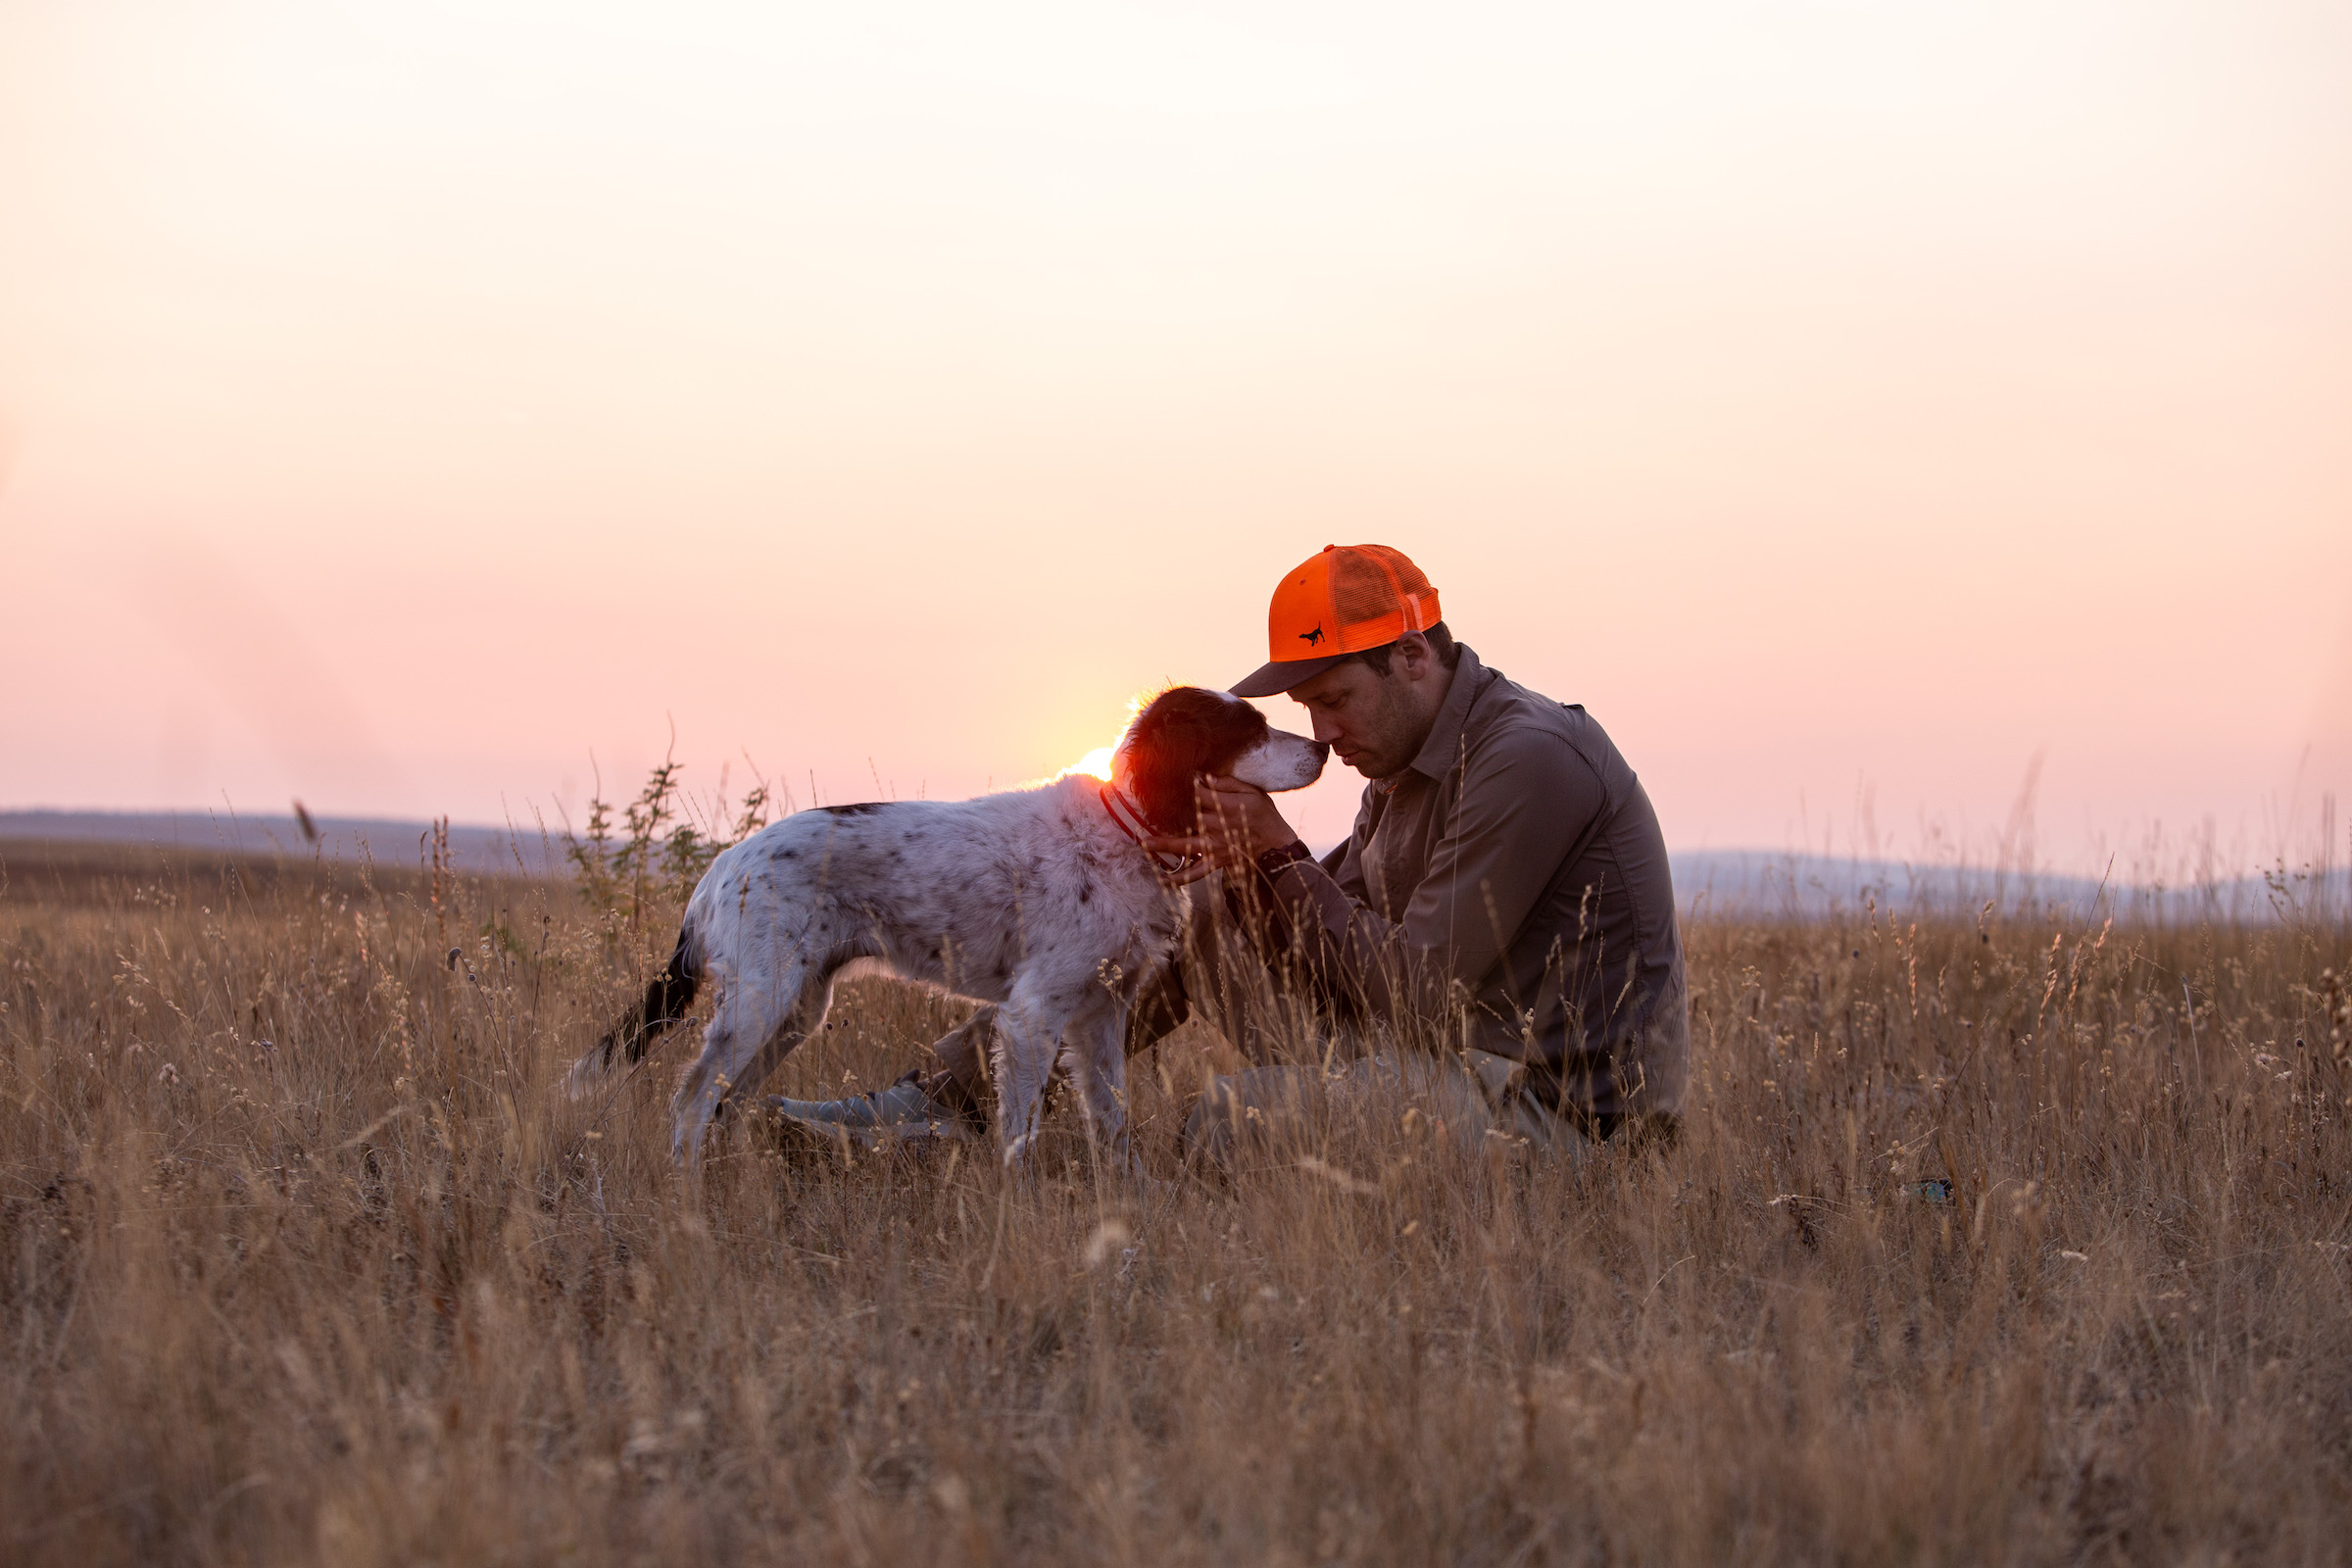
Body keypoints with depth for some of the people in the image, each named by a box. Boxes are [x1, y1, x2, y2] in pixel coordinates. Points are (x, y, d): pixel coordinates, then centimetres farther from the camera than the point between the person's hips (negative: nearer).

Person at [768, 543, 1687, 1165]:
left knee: (1227, 1126, -27)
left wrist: (1279, 857, -15)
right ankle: (949, 1100, 4)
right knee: (1194, 910, 5)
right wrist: (1248, 867, -9)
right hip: (1449, 1054, 9)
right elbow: (1326, 954, 10)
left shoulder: (1531, 758, -20)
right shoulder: (1406, 764, 12)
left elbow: (1417, 995, -22)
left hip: (1556, 1104, -9)